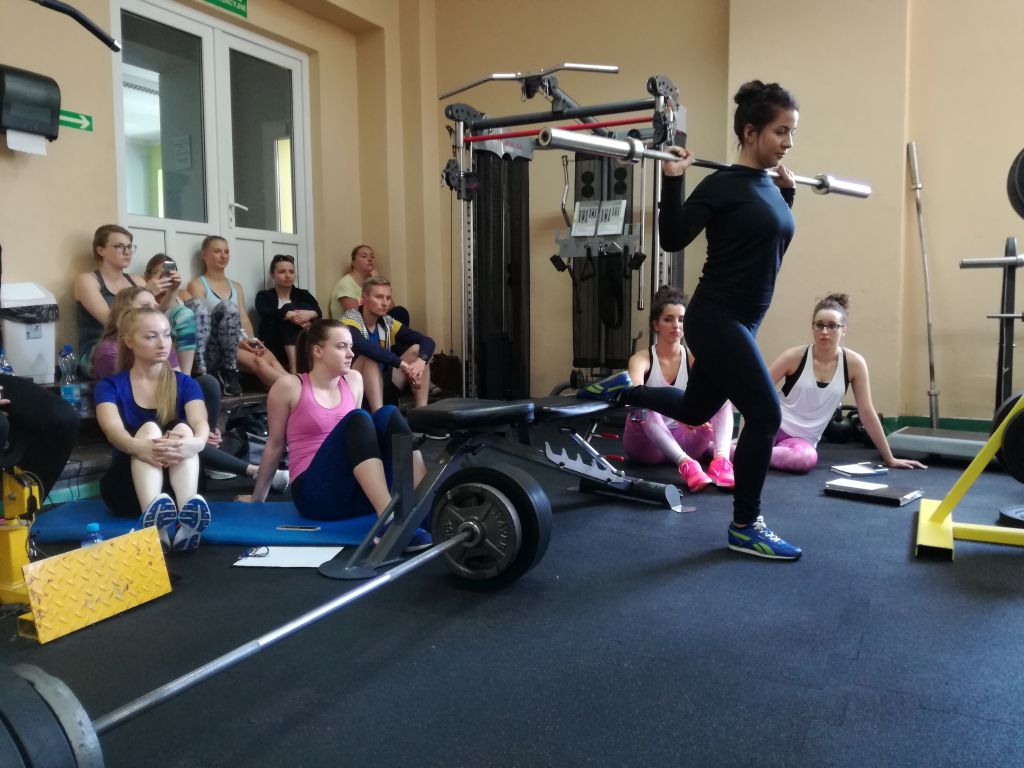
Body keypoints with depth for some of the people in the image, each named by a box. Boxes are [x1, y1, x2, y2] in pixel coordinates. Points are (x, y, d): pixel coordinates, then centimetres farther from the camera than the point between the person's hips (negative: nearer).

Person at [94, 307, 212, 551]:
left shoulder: (185, 383, 6)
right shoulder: (110, 386, 3)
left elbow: (200, 423, -15)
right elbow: (113, 429, -19)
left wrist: (196, 442, -41)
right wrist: (138, 447, -44)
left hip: (176, 483, 1)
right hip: (127, 488, -1)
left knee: (182, 429, -27)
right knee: (149, 428, -28)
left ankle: (188, 510, -56)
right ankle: (152, 514, -58)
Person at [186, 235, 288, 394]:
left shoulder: (236, 287, 23)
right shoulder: (197, 285, 5)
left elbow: (245, 320, 14)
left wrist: (252, 340, -9)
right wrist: (236, 339, -17)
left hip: (242, 343, 4)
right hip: (214, 346, -4)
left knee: (270, 359, -31)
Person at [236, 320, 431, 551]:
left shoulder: (354, 380, 12)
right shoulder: (289, 387, -3)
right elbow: (275, 445, 7)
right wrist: (257, 496, 18)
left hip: (360, 492, 5)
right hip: (316, 493, -5)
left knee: (387, 415, -19)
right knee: (357, 419, -28)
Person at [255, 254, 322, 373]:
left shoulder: (304, 295, 19)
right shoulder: (264, 296, 12)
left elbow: (318, 313, -2)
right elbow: (267, 315, -11)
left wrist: (310, 314, -26)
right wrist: (290, 315, -27)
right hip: (274, 348, -2)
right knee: (289, 311, -22)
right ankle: (294, 368, -39)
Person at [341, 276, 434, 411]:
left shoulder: (387, 323, 5)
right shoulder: (351, 321, -12)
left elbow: (428, 341, -2)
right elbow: (362, 346, -36)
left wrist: (421, 361, -24)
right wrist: (401, 364, -36)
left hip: (383, 388, 6)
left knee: (417, 349, -4)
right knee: (369, 355, -30)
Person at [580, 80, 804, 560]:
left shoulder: (768, 187, 11)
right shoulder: (724, 185, -14)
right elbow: (672, 238, -17)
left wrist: (788, 190, 24)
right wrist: (672, 179, -23)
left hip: (741, 322, 9)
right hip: (715, 320, -9)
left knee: (695, 411, 21)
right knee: (764, 414, -9)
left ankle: (618, 391, 43)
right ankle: (744, 528, 7)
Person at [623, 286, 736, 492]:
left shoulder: (694, 359, -2)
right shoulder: (642, 359, -11)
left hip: (682, 440, 3)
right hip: (645, 442, -3)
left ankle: (721, 460, -39)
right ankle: (686, 464, -52)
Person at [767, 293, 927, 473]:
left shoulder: (854, 363, -5)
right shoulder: (794, 357, -9)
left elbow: (867, 413, 2)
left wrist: (890, 458, 4)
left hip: (803, 439, 1)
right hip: (774, 426, -1)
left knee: (807, 458, -36)